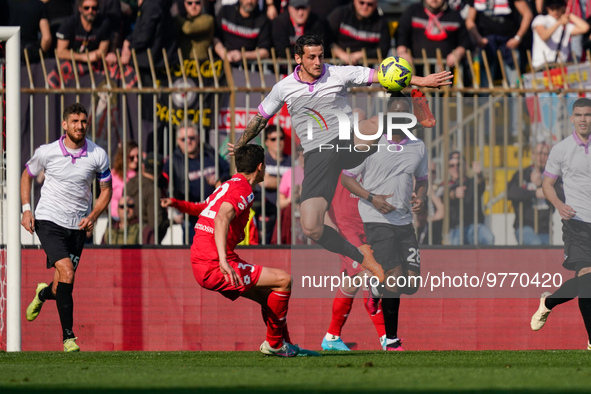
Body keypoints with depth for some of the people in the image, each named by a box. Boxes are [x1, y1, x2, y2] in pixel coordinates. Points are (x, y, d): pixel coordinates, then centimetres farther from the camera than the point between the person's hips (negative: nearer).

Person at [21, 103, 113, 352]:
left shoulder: (98, 155, -5)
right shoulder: (47, 152, -8)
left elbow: (106, 190, 7)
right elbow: (27, 175, 11)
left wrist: (93, 215, -10)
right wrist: (26, 209, 0)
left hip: (77, 226, 3)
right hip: (48, 220, -3)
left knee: (62, 288, 5)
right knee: (67, 273, -22)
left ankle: (43, 294, 46)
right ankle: (68, 337, -15)